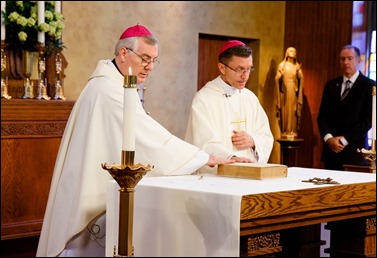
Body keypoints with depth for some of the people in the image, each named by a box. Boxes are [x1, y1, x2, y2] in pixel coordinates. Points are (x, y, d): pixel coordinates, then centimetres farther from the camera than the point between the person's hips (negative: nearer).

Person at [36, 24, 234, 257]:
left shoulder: (113, 86, 15)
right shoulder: (109, 90, -19)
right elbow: (150, 136, -21)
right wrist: (205, 158, -15)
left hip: (99, 190, 10)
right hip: (98, 196, -10)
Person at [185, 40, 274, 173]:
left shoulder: (250, 97, 15)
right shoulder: (203, 98, -5)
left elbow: (267, 138, 17)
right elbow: (205, 144, -16)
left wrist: (253, 141, -5)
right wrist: (231, 158, -34)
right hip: (213, 177, -4)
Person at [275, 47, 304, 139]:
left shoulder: (297, 66, 13)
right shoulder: (282, 65, 8)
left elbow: (301, 78, -1)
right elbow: (277, 78, 0)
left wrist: (299, 71, -16)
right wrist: (280, 74, -19)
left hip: (294, 91, 2)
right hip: (284, 91, -2)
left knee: (294, 111, -2)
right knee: (284, 110, -4)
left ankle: (293, 131, -1)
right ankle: (285, 131, -4)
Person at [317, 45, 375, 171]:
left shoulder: (369, 86, 0)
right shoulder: (331, 85, 13)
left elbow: (368, 119, -7)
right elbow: (322, 116, 11)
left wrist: (344, 140, -10)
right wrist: (328, 138, -7)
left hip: (354, 151, -4)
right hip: (331, 150, 4)